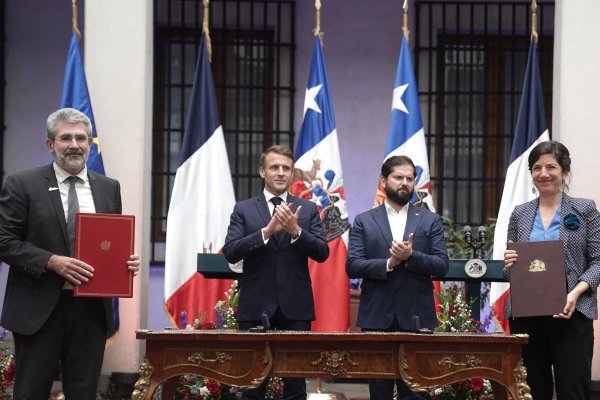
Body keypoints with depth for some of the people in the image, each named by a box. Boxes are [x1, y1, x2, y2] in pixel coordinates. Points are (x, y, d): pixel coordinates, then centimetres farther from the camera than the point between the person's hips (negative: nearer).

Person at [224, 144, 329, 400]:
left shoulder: (308, 210, 8)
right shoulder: (244, 210, 5)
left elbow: (322, 253, -1)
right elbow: (230, 252, -7)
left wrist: (296, 231, -18)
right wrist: (267, 230, -18)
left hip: (295, 305, 1)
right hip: (256, 305, -1)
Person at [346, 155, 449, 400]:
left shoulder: (430, 221, 9)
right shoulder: (364, 221, 8)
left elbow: (442, 266, 1)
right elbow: (352, 266, -2)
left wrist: (411, 256, -15)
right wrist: (388, 263, -15)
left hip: (416, 317, 0)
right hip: (377, 317, 0)